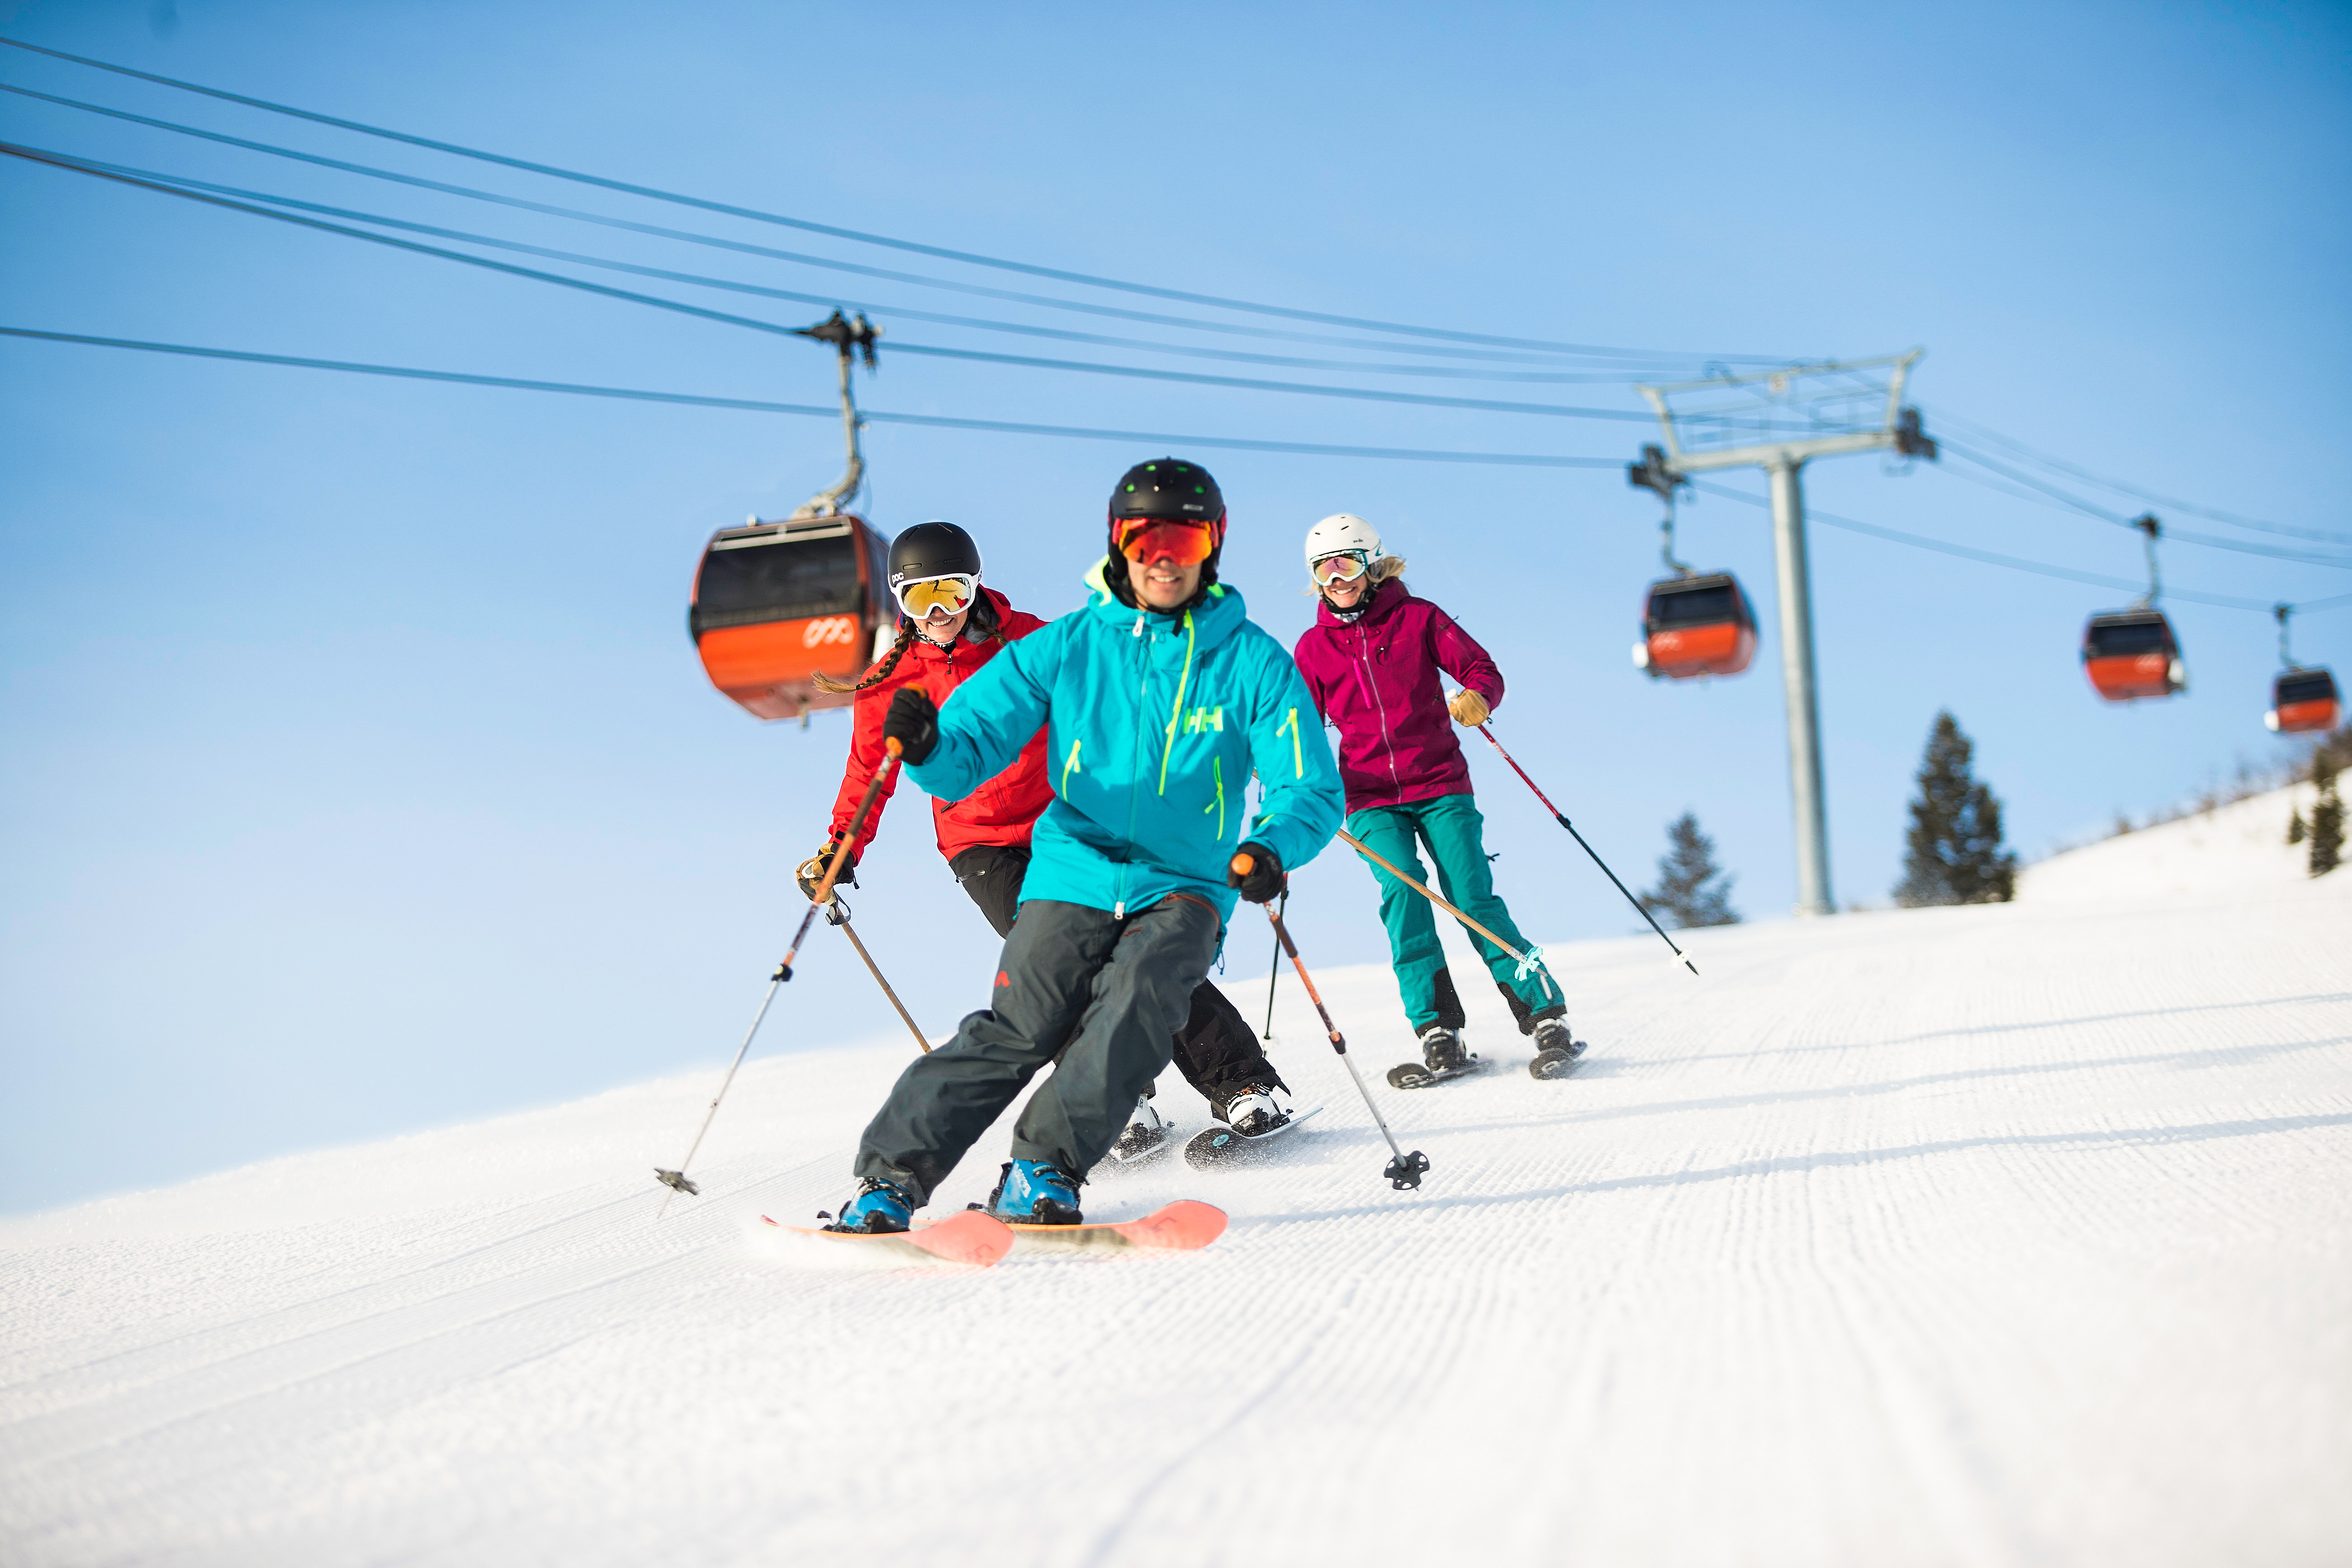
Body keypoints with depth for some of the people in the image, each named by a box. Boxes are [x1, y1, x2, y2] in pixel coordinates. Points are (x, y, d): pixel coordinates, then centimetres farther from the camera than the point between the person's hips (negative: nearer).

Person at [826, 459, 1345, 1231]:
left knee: (1139, 1001, -28)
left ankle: (1044, 1170, -21)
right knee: (1020, 1029, -16)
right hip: (1074, 875, 0)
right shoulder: (1066, 647, 3)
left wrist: (1271, 848, -26)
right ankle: (891, 1177, -12)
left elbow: (1313, 788, -4)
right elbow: (973, 745, 1)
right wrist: (928, 747, -24)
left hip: (1184, 888, 0)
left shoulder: (1251, 662, 0)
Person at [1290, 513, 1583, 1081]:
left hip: (1440, 785, -1)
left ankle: (1546, 1017, -5)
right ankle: (1438, 1032, -20)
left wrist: (1477, 698, -21)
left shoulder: (1417, 618, 3)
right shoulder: (1314, 647, 10)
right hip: (1372, 798, 1)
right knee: (1403, 892, -20)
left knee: (1473, 899, -11)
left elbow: (1482, 669, 2)